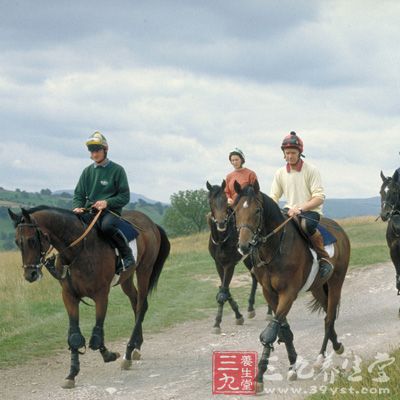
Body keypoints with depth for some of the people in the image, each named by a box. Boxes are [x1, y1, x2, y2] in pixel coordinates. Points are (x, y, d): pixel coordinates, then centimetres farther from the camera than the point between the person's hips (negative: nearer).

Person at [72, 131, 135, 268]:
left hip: (110, 211, -4)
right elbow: (79, 194, 16)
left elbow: (124, 197, -1)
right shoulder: (87, 171, 15)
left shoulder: (117, 170, 2)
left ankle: (127, 255, -21)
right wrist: (77, 207, -6)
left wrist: (107, 202, -16)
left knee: (107, 226, -38)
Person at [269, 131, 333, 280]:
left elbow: (319, 197, -12)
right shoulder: (280, 173, 7)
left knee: (306, 224, -39)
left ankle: (325, 259, -25)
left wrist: (300, 208, -25)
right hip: (290, 210, 5)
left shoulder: (311, 170, -6)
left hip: (310, 210, -5)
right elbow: (273, 197, 9)